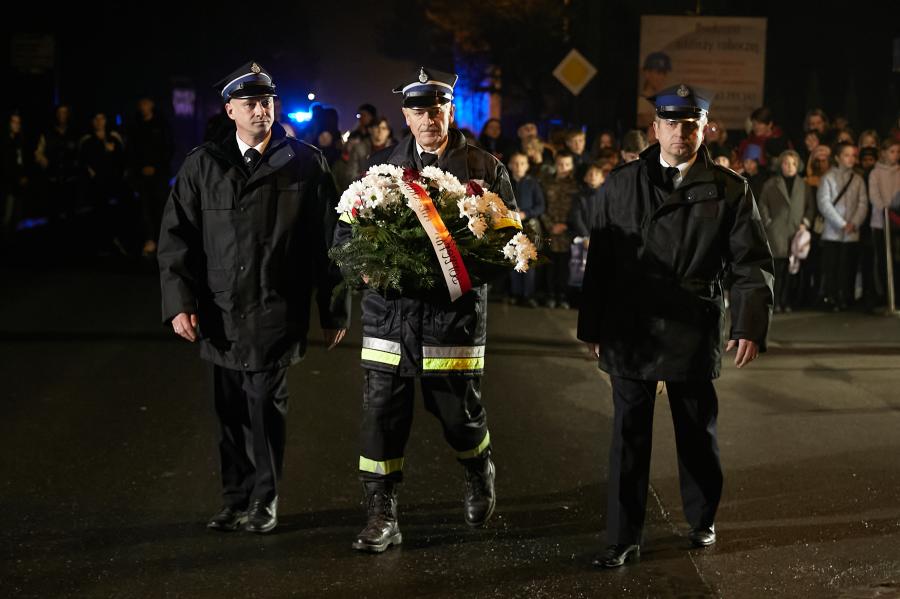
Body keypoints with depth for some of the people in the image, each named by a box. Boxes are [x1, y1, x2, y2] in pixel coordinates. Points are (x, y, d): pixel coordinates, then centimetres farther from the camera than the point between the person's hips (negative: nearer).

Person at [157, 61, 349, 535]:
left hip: (276, 313, -2)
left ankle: (264, 502, 15)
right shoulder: (203, 165, 7)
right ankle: (235, 499, 22)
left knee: (266, 406, -2)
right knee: (230, 411, 8)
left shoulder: (305, 163, 2)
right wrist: (179, 302, -3)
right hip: (220, 312, 2)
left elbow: (328, 239, 3)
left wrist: (334, 308, 2)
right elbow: (176, 236, 6)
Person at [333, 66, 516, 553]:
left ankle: (480, 477, 39)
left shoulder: (486, 169, 4)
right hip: (389, 308, 2)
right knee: (382, 412, 0)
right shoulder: (380, 166, 9)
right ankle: (382, 517, 11)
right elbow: (346, 230, 10)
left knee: (458, 411, 7)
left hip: (456, 310, -1)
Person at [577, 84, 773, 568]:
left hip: (694, 334, 0)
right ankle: (623, 538, 9)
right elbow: (600, 260, 7)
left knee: (698, 433, 13)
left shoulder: (729, 190, 0)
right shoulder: (621, 184, 5)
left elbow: (751, 264, -2)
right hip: (630, 330, 1)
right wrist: (592, 325, 6)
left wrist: (750, 325, -15)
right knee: (629, 436, 2)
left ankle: (702, 519, 34)